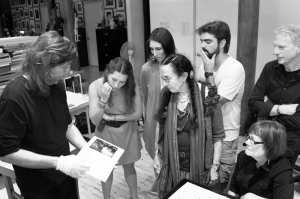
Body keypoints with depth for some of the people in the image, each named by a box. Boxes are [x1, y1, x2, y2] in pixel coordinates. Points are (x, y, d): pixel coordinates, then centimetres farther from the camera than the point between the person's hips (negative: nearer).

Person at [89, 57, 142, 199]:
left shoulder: (132, 86, -21)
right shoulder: (95, 87, -23)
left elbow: (138, 114, -13)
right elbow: (94, 120, -21)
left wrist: (112, 117, -17)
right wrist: (103, 100, -37)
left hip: (127, 131, 1)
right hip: (106, 132, -1)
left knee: (129, 166, 20)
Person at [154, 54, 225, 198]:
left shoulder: (206, 97, -17)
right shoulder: (166, 95, -5)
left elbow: (217, 135, -9)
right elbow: (162, 131, 5)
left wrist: (214, 168, -6)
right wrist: (158, 156, 7)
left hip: (199, 167, -3)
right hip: (171, 166, 3)